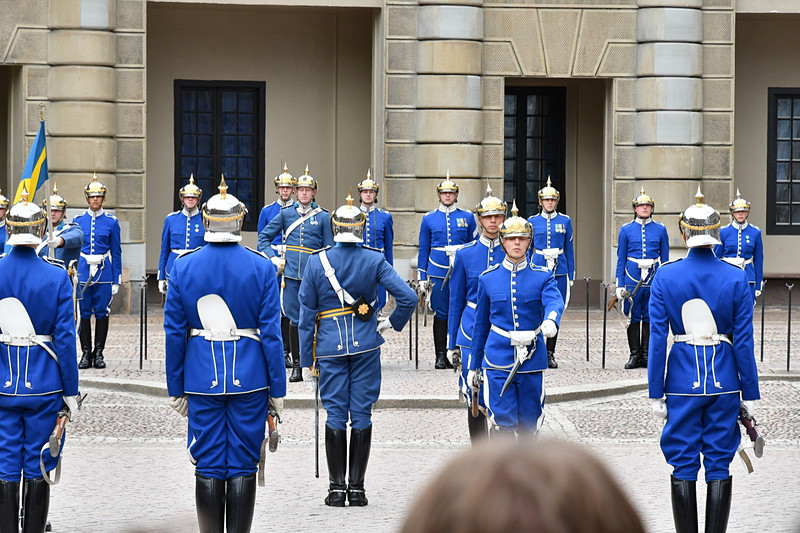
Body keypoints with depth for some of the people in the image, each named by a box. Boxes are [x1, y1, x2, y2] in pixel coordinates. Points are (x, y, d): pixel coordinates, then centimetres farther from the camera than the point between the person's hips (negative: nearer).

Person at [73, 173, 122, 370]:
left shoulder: (111, 221, 2)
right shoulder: (78, 221, 6)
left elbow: (116, 252, 4)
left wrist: (117, 280, -1)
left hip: (104, 271, -1)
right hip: (83, 270, 1)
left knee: (102, 312, 1)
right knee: (84, 312, 1)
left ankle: (99, 353, 9)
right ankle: (86, 353, 8)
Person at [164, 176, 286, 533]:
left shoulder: (183, 267, -2)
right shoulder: (261, 267, -5)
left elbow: (174, 332, 1)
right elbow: (271, 333, -5)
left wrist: (175, 388, 8)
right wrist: (277, 389, 1)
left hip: (202, 379, 1)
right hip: (249, 378, -1)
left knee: (208, 467, 6)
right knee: (243, 466, 4)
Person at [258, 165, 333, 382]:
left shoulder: (323, 216, 5)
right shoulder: (286, 214, 7)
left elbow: (329, 249, 8)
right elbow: (264, 237, 15)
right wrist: (272, 258, 3)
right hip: (291, 274, 1)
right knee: (294, 319, 2)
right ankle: (296, 366, 7)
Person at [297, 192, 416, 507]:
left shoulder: (317, 261, -3)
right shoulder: (375, 260, -4)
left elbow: (306, 314, -1)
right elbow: (408, 297, -11)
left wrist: (306, 360, 4)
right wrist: (391, 324, 8)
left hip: (330, 346, 0)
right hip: (366, 345, 0)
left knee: (335, 414, 4)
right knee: (362, 414, 5)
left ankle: (337, 488, 4)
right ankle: (357, 488, 6)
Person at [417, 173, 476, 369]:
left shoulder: (467, 217, 7)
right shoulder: (429, 218, 7)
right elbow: (423, 250, 9)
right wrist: (422, 277, 4)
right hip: (438, 273, 0)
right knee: (440, 314, 1)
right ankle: (441, 356, 6)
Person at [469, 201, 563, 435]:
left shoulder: (542, 276, 4)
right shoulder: (488, 278, 7)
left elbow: (554, 301, -18)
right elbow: (480, 325, 13)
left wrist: (551, 320, -42)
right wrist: (473, 366, 13)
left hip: (531, 362, 1)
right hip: (498, 361, 0)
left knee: (529, 425, 8)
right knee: (503, 422, -10)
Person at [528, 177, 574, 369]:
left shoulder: (565, 221, 7)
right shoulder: (533, 222, 6)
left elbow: (569, 250, 10)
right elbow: (527, 249, 9)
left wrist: (571, 275, 6)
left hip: (559, 272, 1)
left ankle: (550, 353, 9)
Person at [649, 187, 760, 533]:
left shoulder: (665, 277, -5)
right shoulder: (736, 280, -5)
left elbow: (658, 340, -5)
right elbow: (744, 341, -4)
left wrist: (656, 393, 0)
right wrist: (750, 394, 3)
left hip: (683, 381, 0)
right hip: (724, 381, 0)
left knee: (683, 466, 6)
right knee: (719, 466, 5)